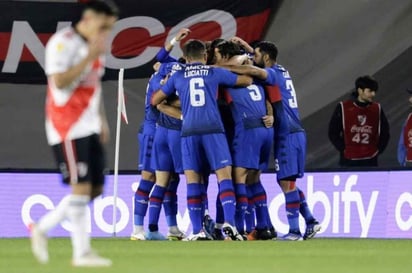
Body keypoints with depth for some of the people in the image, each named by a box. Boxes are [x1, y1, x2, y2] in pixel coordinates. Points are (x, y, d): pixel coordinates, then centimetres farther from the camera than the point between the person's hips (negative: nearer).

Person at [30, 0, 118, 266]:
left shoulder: (94, 46, 15)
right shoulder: (63, 43, -12)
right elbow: (59, 81, -23)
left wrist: (102, 119, 19)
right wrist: (90, 56, -23)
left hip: (89, 127, 9)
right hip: (68, 127, -9)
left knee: (95, 189, 6)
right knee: (81, 187, -11)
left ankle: (42, 228, 18)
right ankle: (82, 252, -6)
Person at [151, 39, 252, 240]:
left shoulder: (178, 77, 15)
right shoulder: (215, 73, 12)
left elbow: (155, 101, 22)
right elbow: (247, 81, 22)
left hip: (189, 131, 1)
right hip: (212, 129, -1)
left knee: (192, 180, 4)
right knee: (224, 175, -3)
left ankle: (197, 231, -1)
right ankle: (229, 223, -19)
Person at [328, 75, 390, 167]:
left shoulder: (377, 109, 4)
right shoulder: (343, 108, -4)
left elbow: (384, 132, 13)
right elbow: (333, 133, 0)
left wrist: (378, 150, 3)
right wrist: (343, 149, -6)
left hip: (370, 162, 2)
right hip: (349, 161, -2)